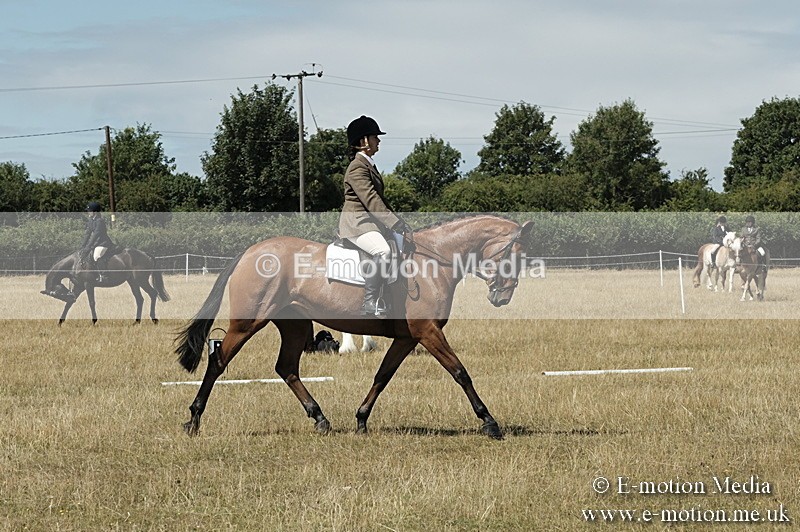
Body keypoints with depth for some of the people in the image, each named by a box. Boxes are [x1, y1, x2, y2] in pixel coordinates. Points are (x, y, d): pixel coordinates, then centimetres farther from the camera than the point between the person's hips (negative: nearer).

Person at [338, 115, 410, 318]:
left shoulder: (370, 165, 19)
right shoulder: (357, 168, -14)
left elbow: (379, 199, 24)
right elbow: (371, 201, -23)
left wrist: (398, 222, 15)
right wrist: (395, 223, -26)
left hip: (373, 222, 11)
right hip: (356, 223, -11)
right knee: (382, 252, -33)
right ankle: (370, 304, -28)